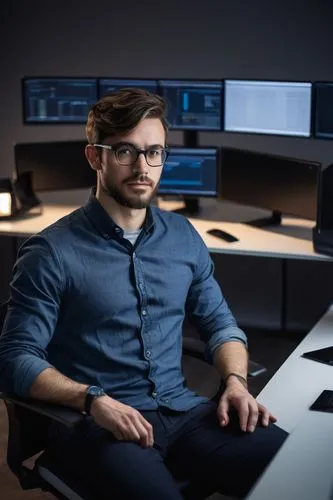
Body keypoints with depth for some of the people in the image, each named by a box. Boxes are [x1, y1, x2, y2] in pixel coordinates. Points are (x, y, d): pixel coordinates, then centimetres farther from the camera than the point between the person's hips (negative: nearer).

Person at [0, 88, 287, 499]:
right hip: (96, 426, -5)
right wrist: (93, 400, -22)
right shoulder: (51, 253, -4)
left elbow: (219, 322, 19)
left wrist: (236, 381, -2)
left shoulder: (183, 236, 12)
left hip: (183, 411, 5)